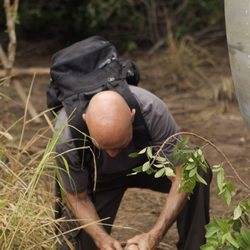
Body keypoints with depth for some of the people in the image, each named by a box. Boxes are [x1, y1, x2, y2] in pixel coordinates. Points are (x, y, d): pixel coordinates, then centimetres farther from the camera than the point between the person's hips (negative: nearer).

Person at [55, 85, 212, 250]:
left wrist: (155, 236, -40)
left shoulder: (153, 111, -38)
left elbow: (181, 177, -31)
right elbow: (77, 199, -21)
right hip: (99, 177, 0)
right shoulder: (66, 136, -37)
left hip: (145, 162, 1)